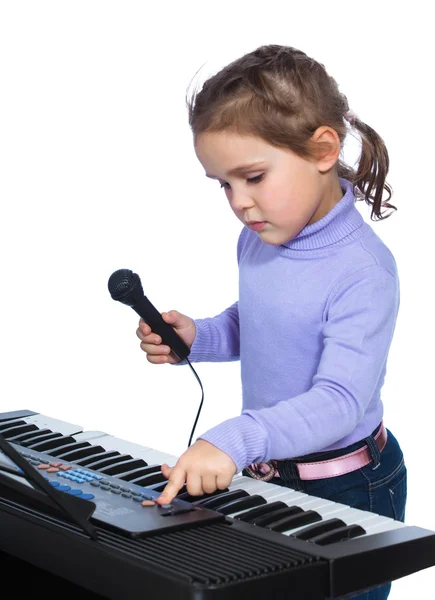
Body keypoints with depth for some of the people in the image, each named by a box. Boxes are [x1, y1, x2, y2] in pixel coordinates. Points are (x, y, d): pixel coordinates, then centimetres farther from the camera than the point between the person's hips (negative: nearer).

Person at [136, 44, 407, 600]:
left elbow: (341, 399, -34)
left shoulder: (363, 269, -27)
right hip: (266, 475, 8)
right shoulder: (258, 241, -2)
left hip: (346, 491, -7)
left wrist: (235, 441, -46)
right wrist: (197, 338, -3)